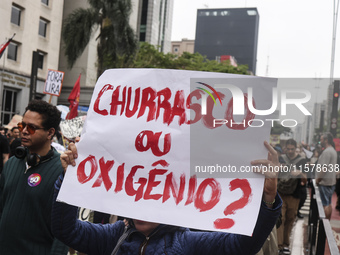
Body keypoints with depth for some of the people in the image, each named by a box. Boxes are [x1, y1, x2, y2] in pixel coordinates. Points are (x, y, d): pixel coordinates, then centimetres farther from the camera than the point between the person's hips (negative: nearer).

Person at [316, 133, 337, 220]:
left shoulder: (327, 151, -18)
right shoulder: (333, 151, 14)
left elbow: (324, 168, -22)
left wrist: (318, 179, -14)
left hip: (325, 182, -10)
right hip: (331, 181, 10)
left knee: (325, 204, -5)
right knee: (329, 203, 14)